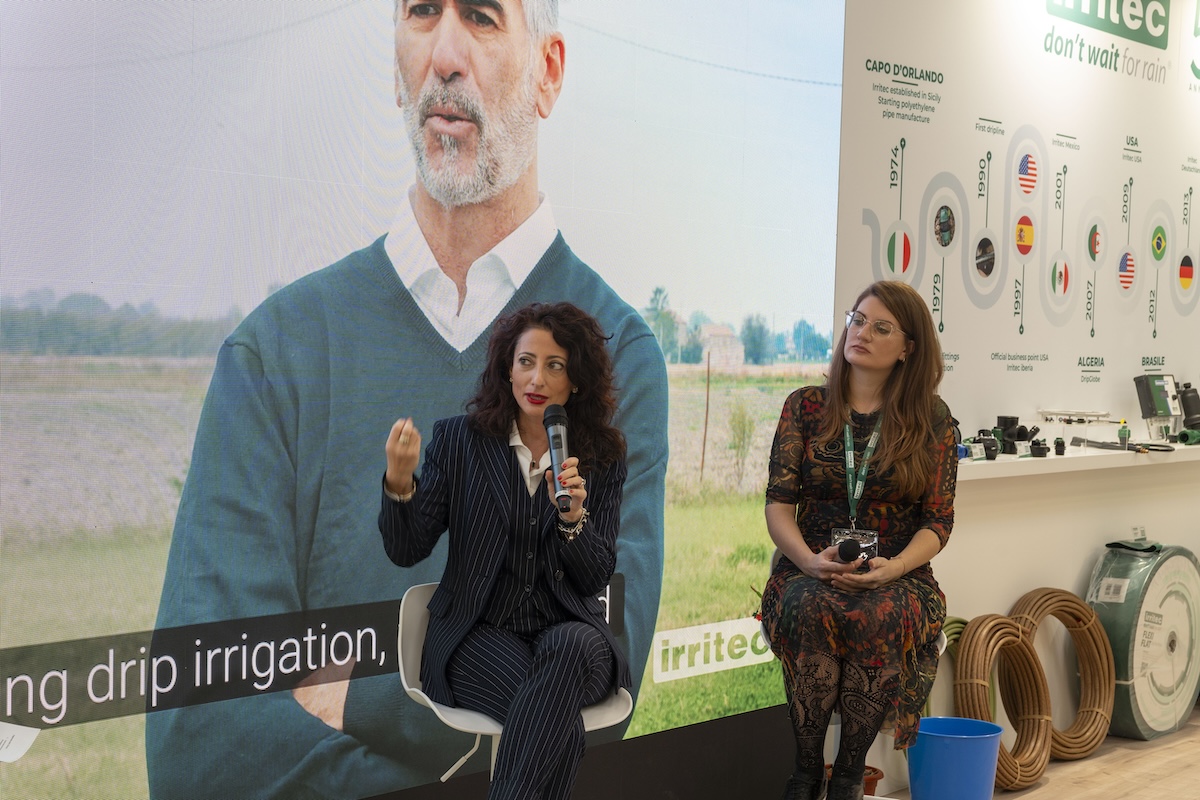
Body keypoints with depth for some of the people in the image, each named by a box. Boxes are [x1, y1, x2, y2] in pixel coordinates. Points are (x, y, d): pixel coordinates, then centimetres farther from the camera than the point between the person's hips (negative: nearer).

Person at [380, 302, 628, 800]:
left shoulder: (602, 459, 8)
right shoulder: (458, 440, 4)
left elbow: (596, 579, 5)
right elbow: (406, 551, 0)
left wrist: (574, 516, -15)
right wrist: (399, 481, -19)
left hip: (568, 632, 2)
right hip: (479, 633, -2)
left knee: (575, 646, -36)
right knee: (559, 725, -34)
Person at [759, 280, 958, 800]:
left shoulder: (932, 421, 7)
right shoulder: (805, 407, 9)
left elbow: (938, 522, 3)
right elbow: (778, 503, 4)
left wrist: (893, 568, -17)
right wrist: (809, 559, -16)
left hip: (896, 576, -1)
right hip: (809, 570, 1)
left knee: (877, 617, -36)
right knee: (808, 609, -35)